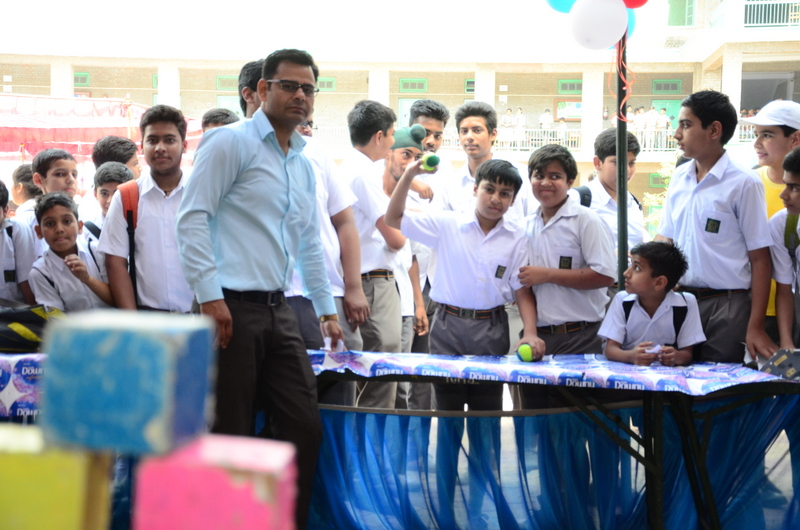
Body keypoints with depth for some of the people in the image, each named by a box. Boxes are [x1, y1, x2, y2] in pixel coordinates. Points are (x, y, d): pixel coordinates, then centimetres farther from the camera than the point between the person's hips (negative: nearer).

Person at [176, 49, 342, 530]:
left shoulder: (305, 165, 19)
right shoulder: (232, 142, -4)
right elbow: (193, 218, -11)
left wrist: (328, 309, 27)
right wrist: (210, 296, -17)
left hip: (279, 311, 7)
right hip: (232, 309, -7)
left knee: (305, 428, 5)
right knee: (232, 437, -2)